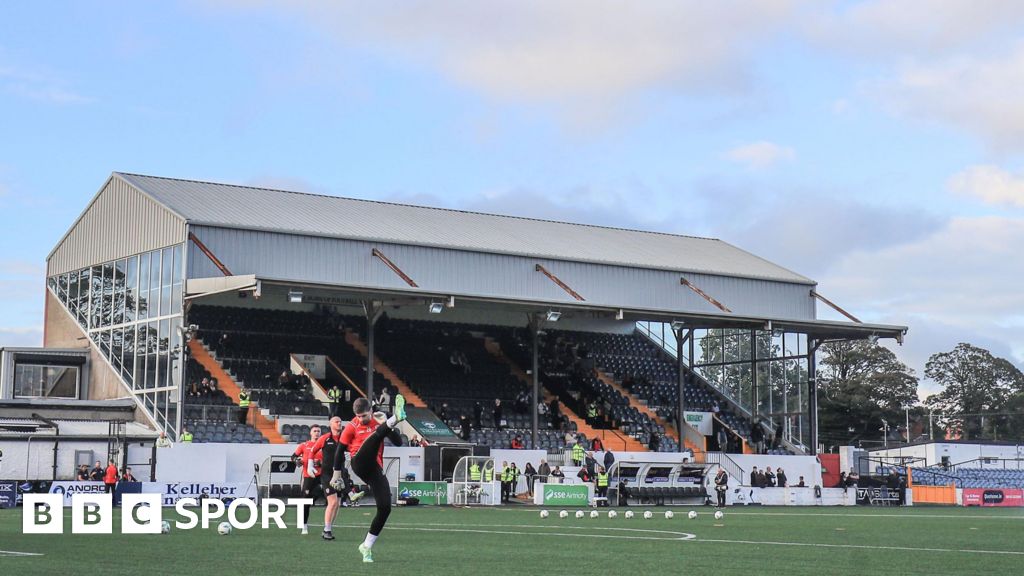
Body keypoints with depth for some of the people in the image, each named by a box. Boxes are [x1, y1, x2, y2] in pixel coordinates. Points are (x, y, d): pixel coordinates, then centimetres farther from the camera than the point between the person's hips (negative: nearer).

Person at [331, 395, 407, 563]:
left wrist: (387, 424, -12)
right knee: (377, 434, -27)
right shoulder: (352, 427, 5)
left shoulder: (380, 421, 12)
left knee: (385, 508, -6)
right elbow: (340, 450, 13)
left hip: (375, 470, 4)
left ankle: (367, 546, 9)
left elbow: (398, 442, 3)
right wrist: (337, 474, 15)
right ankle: (395, 418, -63)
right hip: (360, 464, -4)